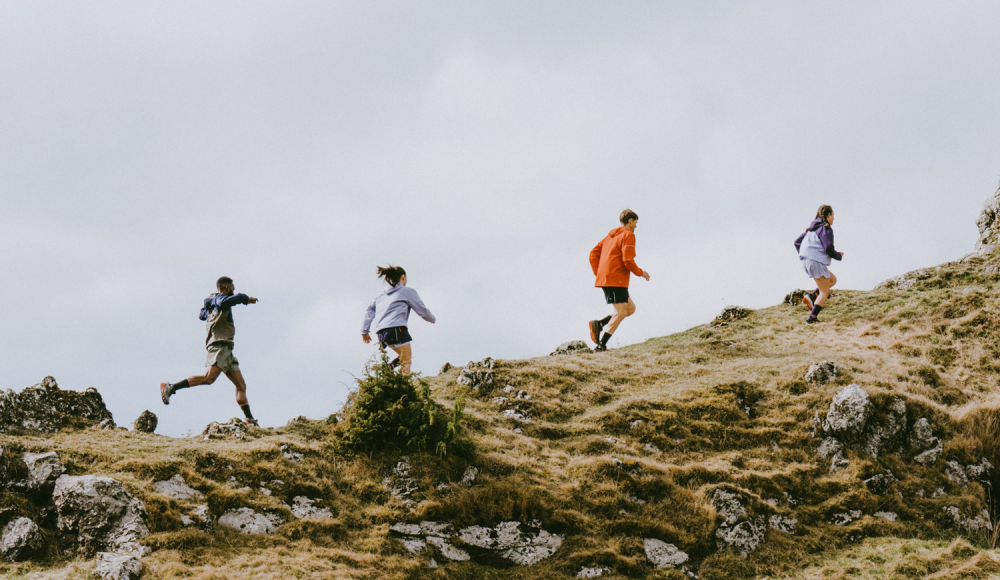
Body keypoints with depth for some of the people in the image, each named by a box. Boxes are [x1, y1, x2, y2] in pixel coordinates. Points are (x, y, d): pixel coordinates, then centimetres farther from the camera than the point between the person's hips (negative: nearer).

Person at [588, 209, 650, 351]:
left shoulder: (611, 236, 22)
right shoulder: (628, 235, -5)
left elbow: (593, 253, 19)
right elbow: (628, 260, -15)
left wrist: (598, 273, 18)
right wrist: (641, 273, -1)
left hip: (604, 279, 9)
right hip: (616, 280, -9)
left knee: (630, 308, 14)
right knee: (621, 312, -9)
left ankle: (598, 324, 1)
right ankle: (601, 345, -15)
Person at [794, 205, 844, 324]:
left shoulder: (812, 229, 19)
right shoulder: (826, 228, -7)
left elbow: (797, 242, 23)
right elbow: (829, 248, -16)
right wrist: (839, 256, 1)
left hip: (805, 261, 9)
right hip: (816, 261, -9)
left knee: (832, 280, 22)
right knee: (825, 292, 0)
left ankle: (812, 296, 4)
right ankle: (812, 317, -9)